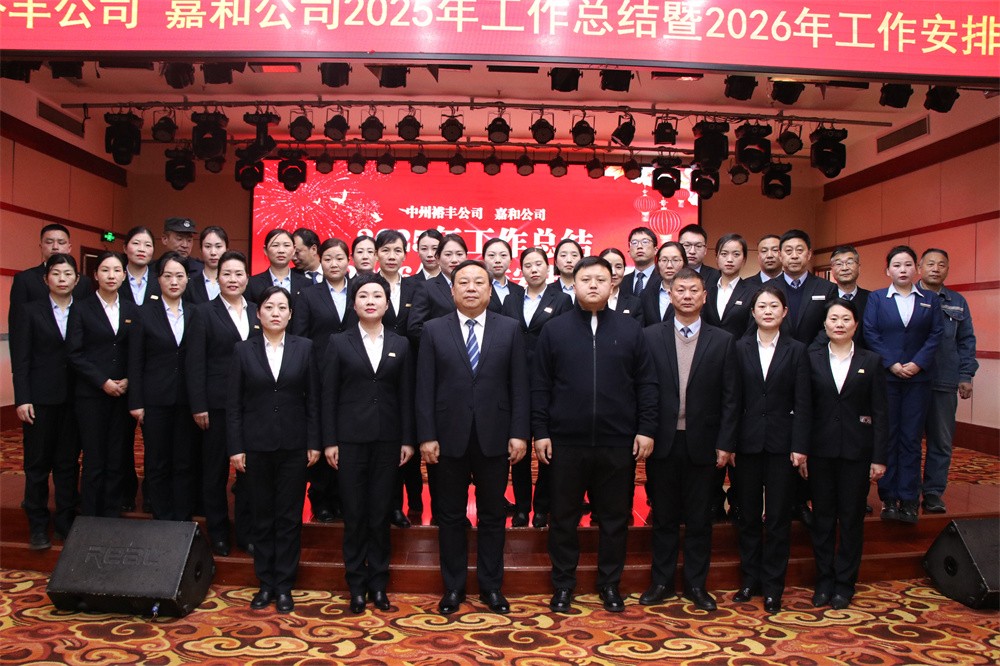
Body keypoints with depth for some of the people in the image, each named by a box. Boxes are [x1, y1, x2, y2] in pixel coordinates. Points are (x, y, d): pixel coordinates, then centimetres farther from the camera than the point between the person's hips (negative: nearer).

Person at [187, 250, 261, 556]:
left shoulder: (257, 314, 10)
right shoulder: (204, 313, 0)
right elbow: (195, 363, -5)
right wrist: (198, 406, -11)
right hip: (217, 404, -3)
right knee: (215, 470, 7)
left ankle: (246, 531, 19)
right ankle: (217, 533, 20)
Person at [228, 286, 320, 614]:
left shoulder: (305, 348, 2)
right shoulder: (243, 350, 3)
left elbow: (313, 399, 1)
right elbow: (234, 403, 2)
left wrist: (314, 443, -3)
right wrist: (235, 447, -3)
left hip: (294, 446, 0)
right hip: (257, 445, 1)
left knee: (289, 517, 5)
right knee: (263, 517, 9)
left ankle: (284, 586, 16)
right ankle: (265, 583, 21)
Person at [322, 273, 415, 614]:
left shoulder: (401, 345, 7)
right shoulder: (339, 343, 3)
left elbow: (406, 396, 6)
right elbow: (328, 395, 1)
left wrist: (407, 440, 1)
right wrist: (329, 441, -5)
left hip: (387, 440, 1)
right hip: (351, 439, -1)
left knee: (381, 514, 6)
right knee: (354, 515, 4)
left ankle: (378, 583, 19)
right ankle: (357, 585, 16)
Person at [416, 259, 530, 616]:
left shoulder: (510, 329, 3)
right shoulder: (434, 330, 2)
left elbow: (519, 385, 1)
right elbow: (425, 388, -1)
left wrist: (518, 433, -5)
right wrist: (426, 436, -7)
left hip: (494, 437, 0)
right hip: (450, 437, 0)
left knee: (492, 515, 10)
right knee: (450, 516, 10)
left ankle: (491, 586, 24)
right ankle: (453, 587, 23)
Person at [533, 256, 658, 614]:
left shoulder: (630, 329, 5)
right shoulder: (554, 330, 3)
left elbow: (646, 383, 4)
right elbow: (540, 386, 2)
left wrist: (646, 429, -2)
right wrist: (540, 432, -3)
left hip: (618, 442, 1)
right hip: (565, 442, 0)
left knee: (615, 518, 10)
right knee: (564, 517, 9)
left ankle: (610, 584, 27)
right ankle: (563, 585, 23)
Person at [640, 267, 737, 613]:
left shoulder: (723, 341, 2)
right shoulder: (650, 337, 0)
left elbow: (730, 398, 1)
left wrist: (725, 443, -4)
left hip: (702, 443, 1)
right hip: (662, 441, 0)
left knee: (699, 518, 10)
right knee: (664, 516, 10)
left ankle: (696, 584, 23)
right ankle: (661, 582, 23)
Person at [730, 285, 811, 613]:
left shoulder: (796, 350, 2)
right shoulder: (740, 348, 3)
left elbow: (802, 402, -1)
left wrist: (799, 447, -7)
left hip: (781, 442, -1)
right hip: (747, 441, 1)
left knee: (778, 516, 5)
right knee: (748, 513, 9)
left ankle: (773, 586, 16)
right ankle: (750, 579, 22)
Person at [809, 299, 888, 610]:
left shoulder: (871, 361, 2)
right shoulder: (812, 359, 3)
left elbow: (880, 412, 0)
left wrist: (879, 457, -5)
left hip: (856, 451, 0)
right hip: (821, 450, 1)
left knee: (852, 518, 7)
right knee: (822, 517, 9)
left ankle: (844, 583, 20)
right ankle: (824, 581, 21)